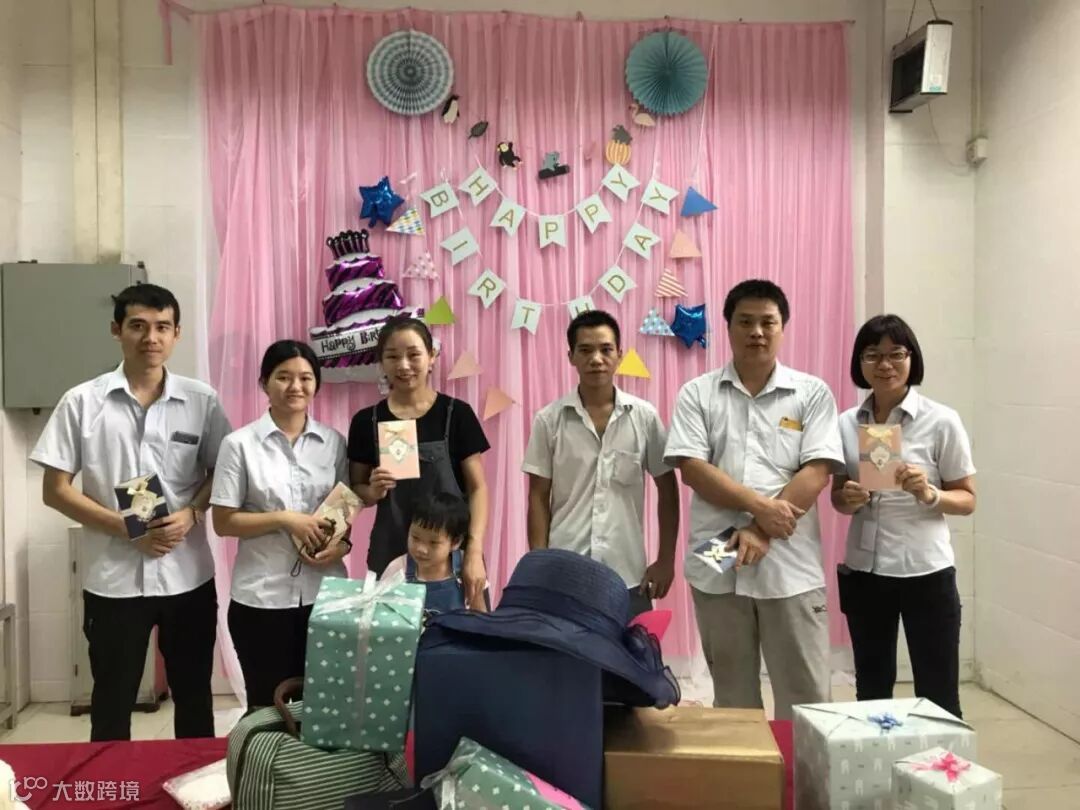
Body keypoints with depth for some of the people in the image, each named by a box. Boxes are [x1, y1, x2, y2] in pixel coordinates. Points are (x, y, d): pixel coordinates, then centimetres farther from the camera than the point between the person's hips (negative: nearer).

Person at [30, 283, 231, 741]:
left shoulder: (202, 401, -1)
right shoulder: (82, 402, -4)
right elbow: (55, 490, -3)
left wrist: (191, 514, -13)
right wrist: (126, 528, -14)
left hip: (189, 577, 1)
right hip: (114, 581, -1)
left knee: (194, 699, 15)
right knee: (112, 705, 13)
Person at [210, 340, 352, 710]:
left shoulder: (334, 442, 4)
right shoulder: (240, 444, -5)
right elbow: (223, 522, -5)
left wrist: (342, 543, -8)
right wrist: (284, 519, -17)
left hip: (324, 594, 3)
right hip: (262, 597, -2)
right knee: (267, 707, 10)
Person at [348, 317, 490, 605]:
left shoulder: (457, 414, -3)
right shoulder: (366, 421, 2)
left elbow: (477, 488, -2)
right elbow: (355, 489, 10)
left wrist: (474, 552, -12)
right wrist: (372, 491, -12)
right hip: (391, 555, 2)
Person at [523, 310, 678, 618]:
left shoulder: (645, 417, -1)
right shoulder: (549, 419, -2)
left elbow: (667, 491, 6)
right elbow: (539, 497, 2)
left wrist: (666, 560, 4)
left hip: (628, 575, 1)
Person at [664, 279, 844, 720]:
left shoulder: (812, 393, 4)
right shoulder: (697, 393, 4)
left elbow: (816, 472, -5)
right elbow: (691, 468, -5)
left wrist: (762, 532, -14)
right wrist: (759, 505, -16)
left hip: (790, 566, 0)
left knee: (805, 694, 6)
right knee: (731, 691, 14)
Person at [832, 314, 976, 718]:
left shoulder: (942, 421, -7)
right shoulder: (846, 423, 3)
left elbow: (967, 499, -2)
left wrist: (929, 494, -22)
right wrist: (847, 499, -11)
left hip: (926, 573, -3)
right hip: (863, 571, 4)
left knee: (937, 696, 5)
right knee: (871, 690, 17)